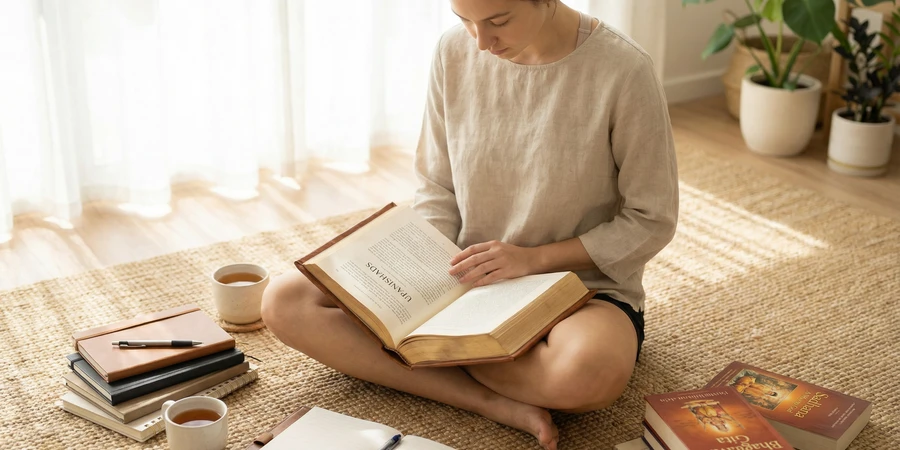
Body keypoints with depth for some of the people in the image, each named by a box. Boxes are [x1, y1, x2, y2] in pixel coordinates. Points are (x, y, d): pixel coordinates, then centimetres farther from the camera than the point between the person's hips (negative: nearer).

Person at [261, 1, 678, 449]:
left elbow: (652, 222, -9)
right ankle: (495, 402, -19)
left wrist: (534, 257, -16)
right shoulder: (455, 51, -5)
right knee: (284, 301, -13)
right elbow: (437, 191, 4)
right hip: (462, 282, 4)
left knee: (591, 371, -41)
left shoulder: (623, 71, -17)